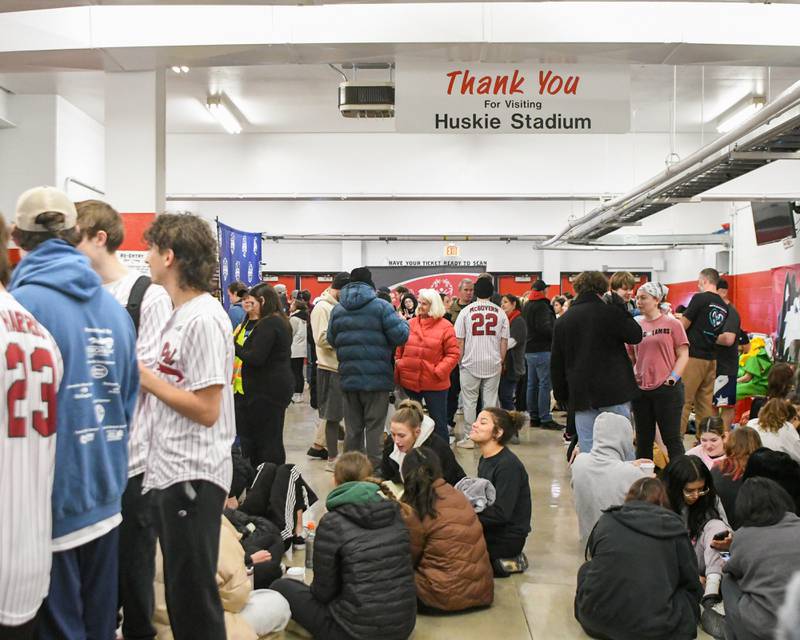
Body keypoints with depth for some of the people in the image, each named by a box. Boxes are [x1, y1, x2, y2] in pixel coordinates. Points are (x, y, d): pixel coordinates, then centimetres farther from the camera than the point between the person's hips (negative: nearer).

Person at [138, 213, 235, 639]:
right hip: (166, 472, 10)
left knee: (193, 602, 3)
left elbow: (206, 410, -21)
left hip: (192, 476, -10)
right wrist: (143, 376, 4)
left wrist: (145, 378, -14)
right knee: (180, 593, 21)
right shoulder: (180, 313, 12)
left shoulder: (203, 319, -18)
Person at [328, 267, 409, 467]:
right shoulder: (381, 306, -10)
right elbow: (400, 336, -12)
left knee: (352, 428, 14)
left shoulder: (337, 310, 5)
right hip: (376, 378, -4)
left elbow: (332, 340, 11)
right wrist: (405, 324, 9)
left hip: (349, 378, 4)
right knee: (374, 428, 3)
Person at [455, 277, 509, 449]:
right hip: (493, 364, 2)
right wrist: (501, 362, 12)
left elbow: (459, 340, -3)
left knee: (469, 402, 6)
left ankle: (469, 438, 7)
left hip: (471, 363, -1)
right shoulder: (500, 313, 1)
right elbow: (504, 341, 2)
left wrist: (460, 361, 7)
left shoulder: (466, 311, -3)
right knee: (490, 401, 7)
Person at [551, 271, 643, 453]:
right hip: (614, 393, -3)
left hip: (581, 395, 3)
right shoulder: (610, 312, -7)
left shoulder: (562, 321, 8)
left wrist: (561, 395, 18)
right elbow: (636, 336, 2)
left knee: (587, 449, 5)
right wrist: (620, 305, 8)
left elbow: (556, 364, 11)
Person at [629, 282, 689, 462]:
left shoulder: (672, 324, -2)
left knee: (672, 438, 2)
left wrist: (673, 378, -13)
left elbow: (683, 355, -2)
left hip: (666, 388, -4)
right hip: (640, 390, 4)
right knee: (643, 440, 12)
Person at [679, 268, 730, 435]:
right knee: (705, 403, 11)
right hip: (711, 358, 7)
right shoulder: (724, 306, 10)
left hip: (693, 357, -7)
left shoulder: (699, 298, -10)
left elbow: (683, 326, -9)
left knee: (683, 401, -4)